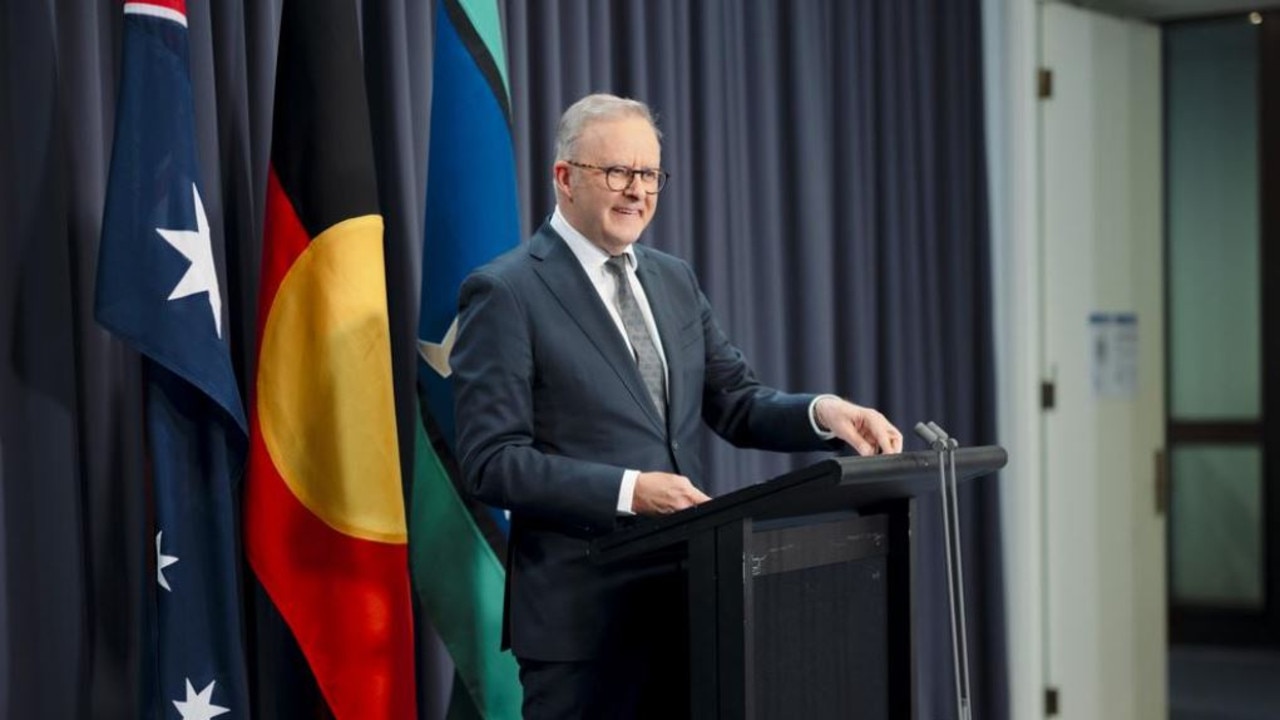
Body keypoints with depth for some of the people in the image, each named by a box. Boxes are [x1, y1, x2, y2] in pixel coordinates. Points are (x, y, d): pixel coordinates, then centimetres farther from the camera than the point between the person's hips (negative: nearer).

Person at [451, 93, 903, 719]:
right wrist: (629, 491, -22)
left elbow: (736, 404, 12)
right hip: (584, 612, -6)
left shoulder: (674, 280, 13)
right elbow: (492, 461, -14)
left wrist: (821, 411, -8)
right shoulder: (505, 293, -9)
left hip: (686, 596, 7)